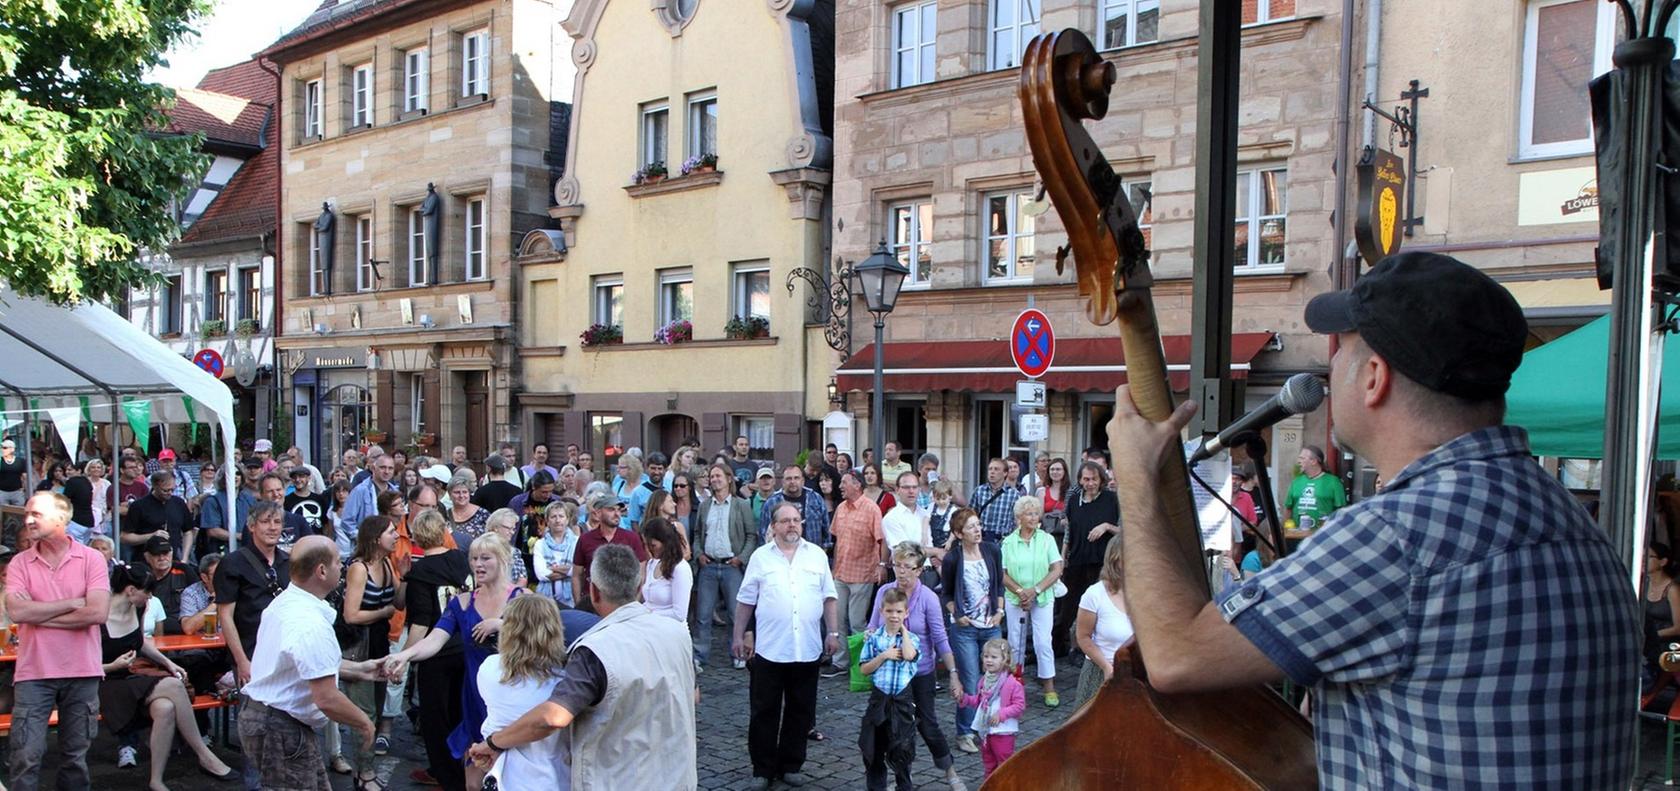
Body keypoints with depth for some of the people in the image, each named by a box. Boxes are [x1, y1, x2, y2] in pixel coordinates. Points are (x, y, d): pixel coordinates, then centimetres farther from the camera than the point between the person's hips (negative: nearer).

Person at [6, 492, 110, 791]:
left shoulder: (91, 559, -2)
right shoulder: (20, 563, 2)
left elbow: (98, 612, -14)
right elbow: (16, 612, -13)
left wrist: (38, 615, -10)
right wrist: (73, 603, -10)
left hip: (81, 672, 0)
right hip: (33, 673, 1)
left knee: (75, 757, 11)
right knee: (26, 757, -1)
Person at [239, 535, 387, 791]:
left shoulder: (285, 601, 5)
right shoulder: (312, 625, -27)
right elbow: (327, 699, -27)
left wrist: (357, 669, 21)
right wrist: (363, 722, -11)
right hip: (282, 730, -10)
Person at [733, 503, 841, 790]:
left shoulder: (817, 555, 6)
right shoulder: (761, 557, 2)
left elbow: (829, 597, 7)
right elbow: (745, 601, 5)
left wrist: (833, 632, 0)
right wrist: (739, 636, 2)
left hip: (808, 650, 2)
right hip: (769, 649, -1)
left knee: (800, 712, 10)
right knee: (764, 712, 5)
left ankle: (791, 766, 24)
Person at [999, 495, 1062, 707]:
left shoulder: (1047, 540, -1)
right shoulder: (1008, 542, 1)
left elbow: (1056, 570, -5)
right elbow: (1002, 574, -1)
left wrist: (1035, 590, -13)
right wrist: (1020, 592, -15)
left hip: (1042, 599, -1)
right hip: (1014, 599, 1)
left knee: (1043, 642, -4)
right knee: (1016, 642, 9)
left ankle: (1049, 687, 6)